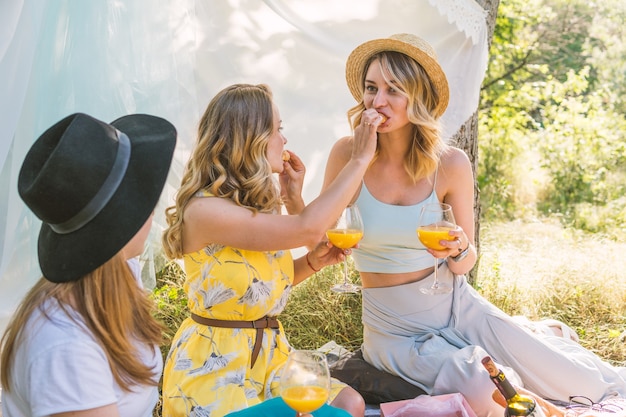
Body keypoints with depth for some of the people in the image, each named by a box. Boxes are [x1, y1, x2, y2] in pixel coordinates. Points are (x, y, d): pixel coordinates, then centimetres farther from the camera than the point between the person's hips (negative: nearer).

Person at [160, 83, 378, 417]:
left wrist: (303, 229, 0)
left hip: (267, 355, 8)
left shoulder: (256, 199, 6)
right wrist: (360, 159, -19)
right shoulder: (203, 210, -22)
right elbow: (307, 229, -28)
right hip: (214, 368, -7)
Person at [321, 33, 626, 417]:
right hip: (396, 327, 0)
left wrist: (460, 250, -25)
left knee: (582, 386, -5)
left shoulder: (451, 164, -12)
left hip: (457, 308, 1)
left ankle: (546, 338, 31)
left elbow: (465, 264, -2)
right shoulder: (347, 154, -12)